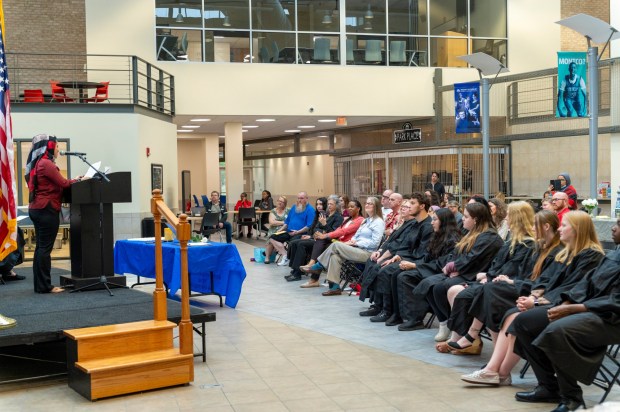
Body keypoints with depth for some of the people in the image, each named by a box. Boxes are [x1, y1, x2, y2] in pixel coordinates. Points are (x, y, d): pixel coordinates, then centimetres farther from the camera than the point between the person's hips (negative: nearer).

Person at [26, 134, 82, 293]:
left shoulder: (37, 163, 17)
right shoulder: (46, 163, -13)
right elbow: (63, 183, -14)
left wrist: (73, 180, 10)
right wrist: (79, 180, 2)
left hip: (36, 209, 10)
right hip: (46, 210, -10)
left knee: (40, 247, 11)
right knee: (45, 248, -7)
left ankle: (40, 284, 14)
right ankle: (45, 286, -4)